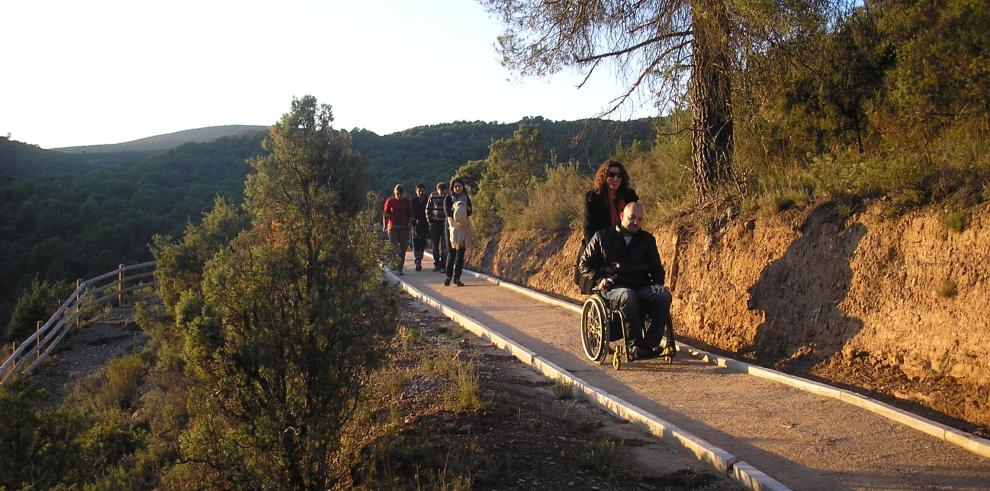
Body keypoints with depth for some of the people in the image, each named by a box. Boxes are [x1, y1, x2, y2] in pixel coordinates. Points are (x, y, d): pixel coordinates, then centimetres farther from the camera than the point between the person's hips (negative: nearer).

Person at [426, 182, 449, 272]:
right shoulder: (432, 196, -1)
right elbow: (428, 209, 9)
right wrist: (429, 220, 3)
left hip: (445, 223, -2)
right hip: (434, 224, 2)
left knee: (444, 246, -4)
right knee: (435, 246, 7)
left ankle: (443, 265, -1)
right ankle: (436, 264, 18)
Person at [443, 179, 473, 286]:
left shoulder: (466, 199, 12)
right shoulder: (448, 198, 5)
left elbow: (469, 212, -4)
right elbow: (447, 211, -11)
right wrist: (457, 218, -28)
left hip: (464, 227, 2)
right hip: (452, 226, -2)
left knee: (460, 253, 0)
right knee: (451, 252, -6)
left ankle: (457, 278, 3)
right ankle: (448, 276, 4)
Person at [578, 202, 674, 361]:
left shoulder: (647, 240, 20)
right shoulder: (602, 236, 11)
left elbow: (656, 267, 27)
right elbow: (584, 263, 13)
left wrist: (658, 284, 5)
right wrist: (599, 279, -4)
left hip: (642, 287, 4)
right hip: (613, 287, -3)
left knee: (663, 295, -29)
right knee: (628, 296, -39)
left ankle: (651, 344, -28)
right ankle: (634, 345, -33)